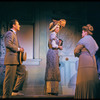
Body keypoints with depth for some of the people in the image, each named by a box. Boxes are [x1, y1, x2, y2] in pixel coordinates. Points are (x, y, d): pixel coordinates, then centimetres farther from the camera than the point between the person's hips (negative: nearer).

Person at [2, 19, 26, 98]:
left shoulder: (14, 34, 24)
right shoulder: (10, 33, -9)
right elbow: (8, 44, -22)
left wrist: (20, 49, 11)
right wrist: (18, 49, -15)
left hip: (15, 60, 11)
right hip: (11, 59, -11)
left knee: (22, 72, 12)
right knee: (10, 78, -6)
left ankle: (15, 91, 15)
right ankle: (6, 95, 0)